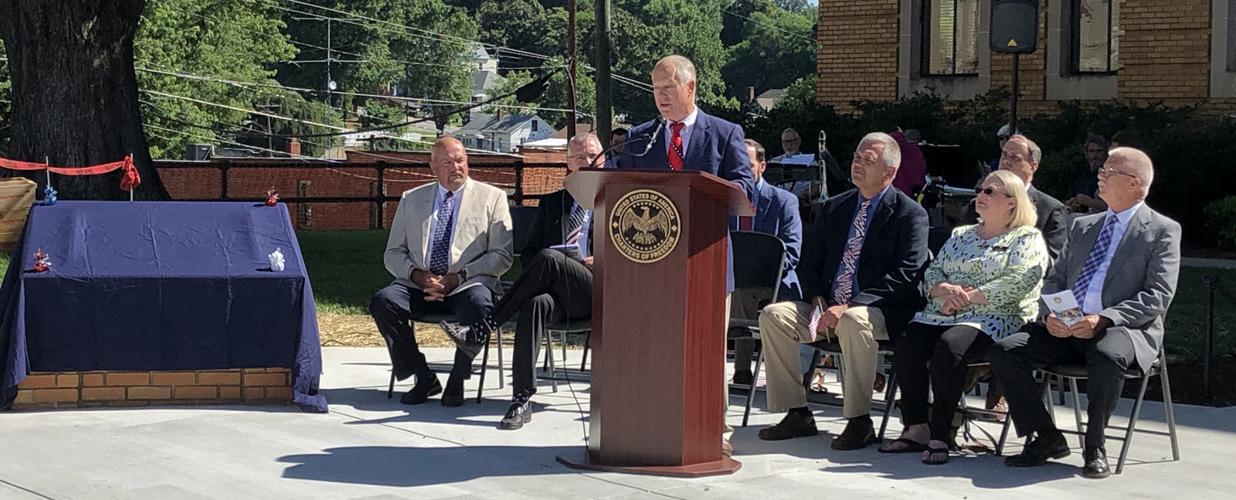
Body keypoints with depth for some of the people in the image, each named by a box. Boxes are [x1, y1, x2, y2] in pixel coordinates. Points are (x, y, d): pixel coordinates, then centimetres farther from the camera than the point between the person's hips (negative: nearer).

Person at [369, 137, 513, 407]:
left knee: (478, 304, -37)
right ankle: (424, 379, -12)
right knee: (383, 301, -27)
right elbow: (393, 254, 14)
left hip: (467, 285, -3)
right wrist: (417, 275, -9)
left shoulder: (491, 197, 9)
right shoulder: (411, 199, 17)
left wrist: (457, 278, -13)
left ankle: (457, 380, -14)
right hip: (420, 285, 3)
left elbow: (502, 256, 0)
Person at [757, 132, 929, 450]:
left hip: (882, 313, -6)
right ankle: (797, 415, -12)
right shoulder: (835, 207, 15)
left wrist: (850, 306, -23)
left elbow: (906, 276, -15)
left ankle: (859, 422, -28)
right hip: (828, 308, 6)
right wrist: (818, 299, -5)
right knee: (774, 314, -15)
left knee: (853, 320, -39)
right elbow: (809, 261, 17)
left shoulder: (910, 214, -4)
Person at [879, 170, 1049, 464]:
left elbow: (1019, 282, -11)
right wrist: (944, 290, -6)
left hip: (994, 319, -6)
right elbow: (932, 272, 18)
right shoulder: (961, 235, 26)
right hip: (942, 314, 6)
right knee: (908, 343, -24)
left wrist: (970, 296, -14)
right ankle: (916, 429, -23)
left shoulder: (1027, 239, 6)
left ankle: (940, 436, -30)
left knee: (949, 345, -35)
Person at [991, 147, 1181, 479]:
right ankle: (1047, 439, -6)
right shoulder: (1083, 226, 22)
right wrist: (1050, 315, -3)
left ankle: (1095, 447, -21)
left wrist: (1103, 319, -21)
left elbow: (1158, 297, -8)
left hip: (1125, 329, -6)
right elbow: (1055, 280, 21)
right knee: (1005, 350, -17)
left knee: (1107, 356, -41)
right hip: (1066, 328, 6)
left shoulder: (1162, 231, 3)